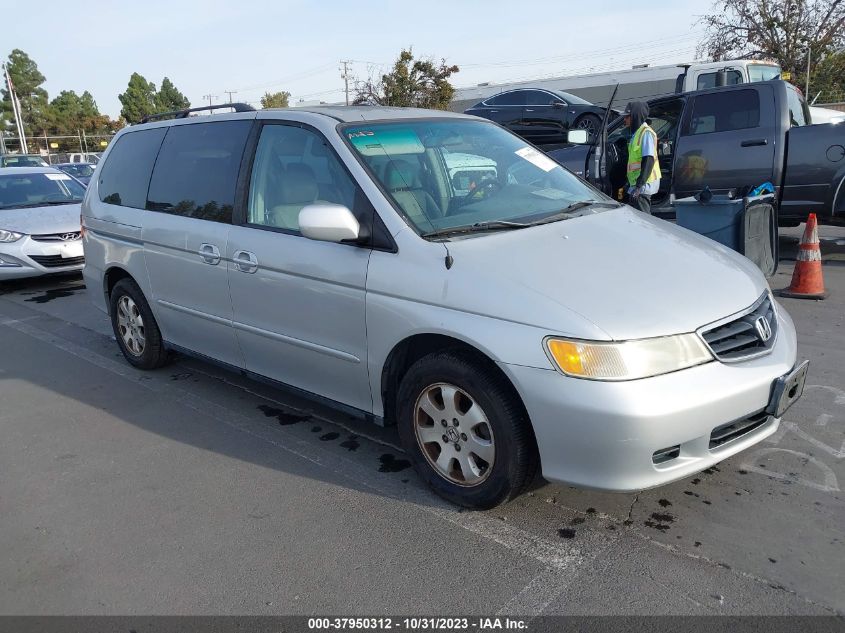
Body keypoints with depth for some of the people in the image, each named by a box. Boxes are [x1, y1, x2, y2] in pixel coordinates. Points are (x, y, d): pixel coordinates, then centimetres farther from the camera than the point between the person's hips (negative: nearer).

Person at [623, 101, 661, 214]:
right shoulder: (636, 132, 18)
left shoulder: (646, 133, -12)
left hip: (644, 185, -10)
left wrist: (639, 185, -26)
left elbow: (649, 160, -21)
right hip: (635, 184, 10)